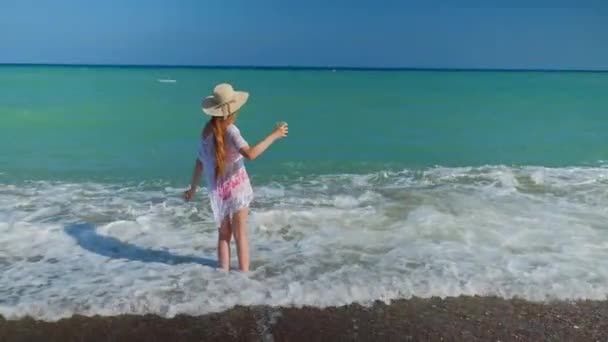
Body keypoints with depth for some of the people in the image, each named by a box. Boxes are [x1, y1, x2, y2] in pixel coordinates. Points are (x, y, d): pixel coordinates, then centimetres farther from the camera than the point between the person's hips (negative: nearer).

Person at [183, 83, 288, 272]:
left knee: (224, 235, 16)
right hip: (235, 187, -5)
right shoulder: (230, 131, -18)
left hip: (217, 190, 5)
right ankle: (244, 274, 10)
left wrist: (193, 188, 16)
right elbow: (250, 154, -34)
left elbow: (200, 161, 6)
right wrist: (274, 135, -28)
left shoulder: (207, 130, 2)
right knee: (240, 235, 5)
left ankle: (224, 272, 18)